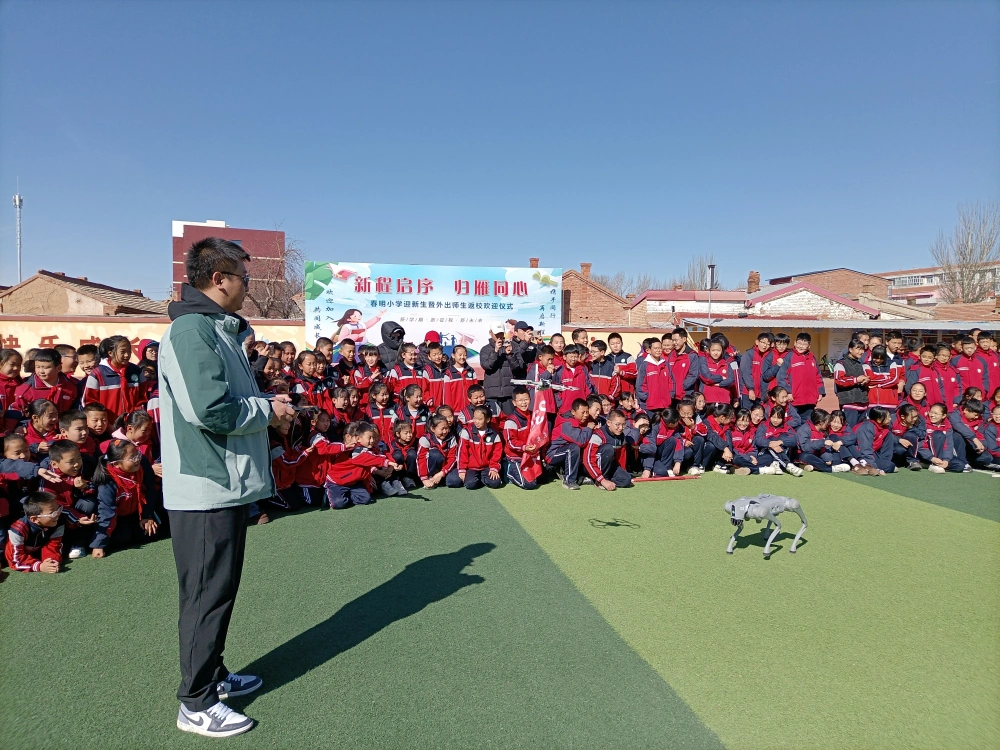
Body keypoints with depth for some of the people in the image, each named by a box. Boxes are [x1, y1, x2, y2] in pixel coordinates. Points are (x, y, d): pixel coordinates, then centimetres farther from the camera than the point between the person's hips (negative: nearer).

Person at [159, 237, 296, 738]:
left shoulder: (220, 330, 15)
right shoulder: (191, 330, -17)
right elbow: (209, 410, -27)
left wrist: (270, 405, 4)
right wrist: (267, 410, -14)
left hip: (227, 486, 10)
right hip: (205, 489, -10)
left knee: (220, 589, 20)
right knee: (207, 595, 2)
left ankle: (213, 675, 37)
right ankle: (197, 705, 18)